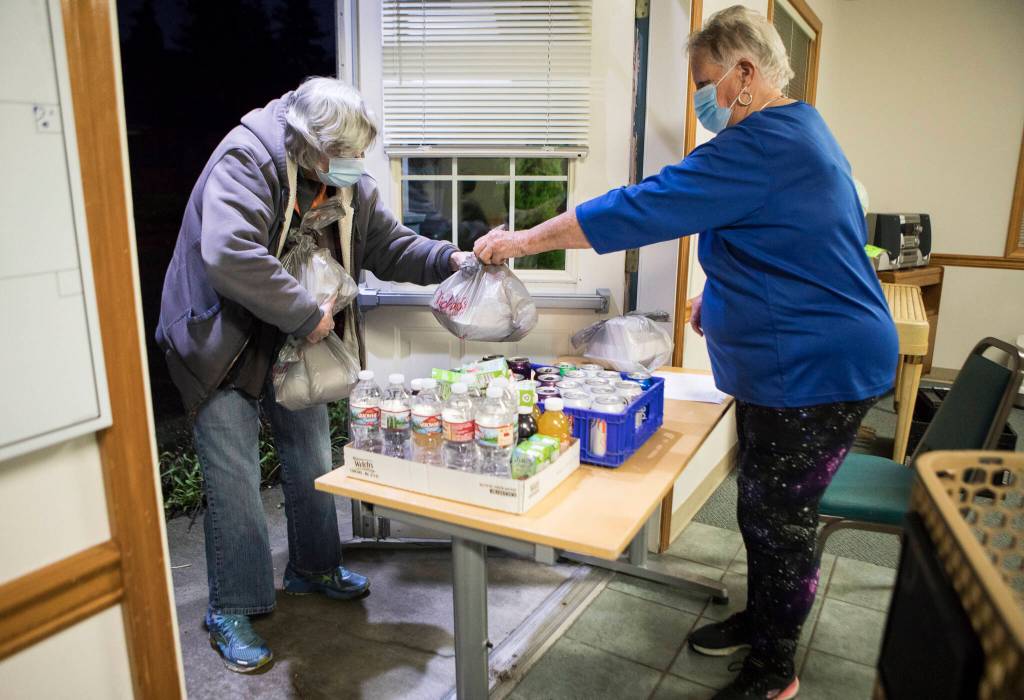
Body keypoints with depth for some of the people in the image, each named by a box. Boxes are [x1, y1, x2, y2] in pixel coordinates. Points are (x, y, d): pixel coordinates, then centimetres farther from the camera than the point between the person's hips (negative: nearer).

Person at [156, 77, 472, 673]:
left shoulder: (348, 180, -2)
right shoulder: (245, 160, -25)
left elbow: (390, 245, 2)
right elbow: (229, 256, -38)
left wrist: (449, 259, -15)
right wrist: (307, 314, -32)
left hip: (296, 345, 7)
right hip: (223, 344, -7)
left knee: (313, 458, 16)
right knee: (235, 479, -2)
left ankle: (314, 568, 38)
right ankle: (232, 612, 16)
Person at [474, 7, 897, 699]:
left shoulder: (761, 147, -23)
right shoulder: (798, 131, 12)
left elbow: (638, 209, -25)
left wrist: (525, 240, -16)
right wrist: (723, 298, 13)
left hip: (817, 373, -10)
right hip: (781, 366, 10)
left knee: (780, 518, 5)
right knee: (761, 505, 21)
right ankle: (759, 619, 42)